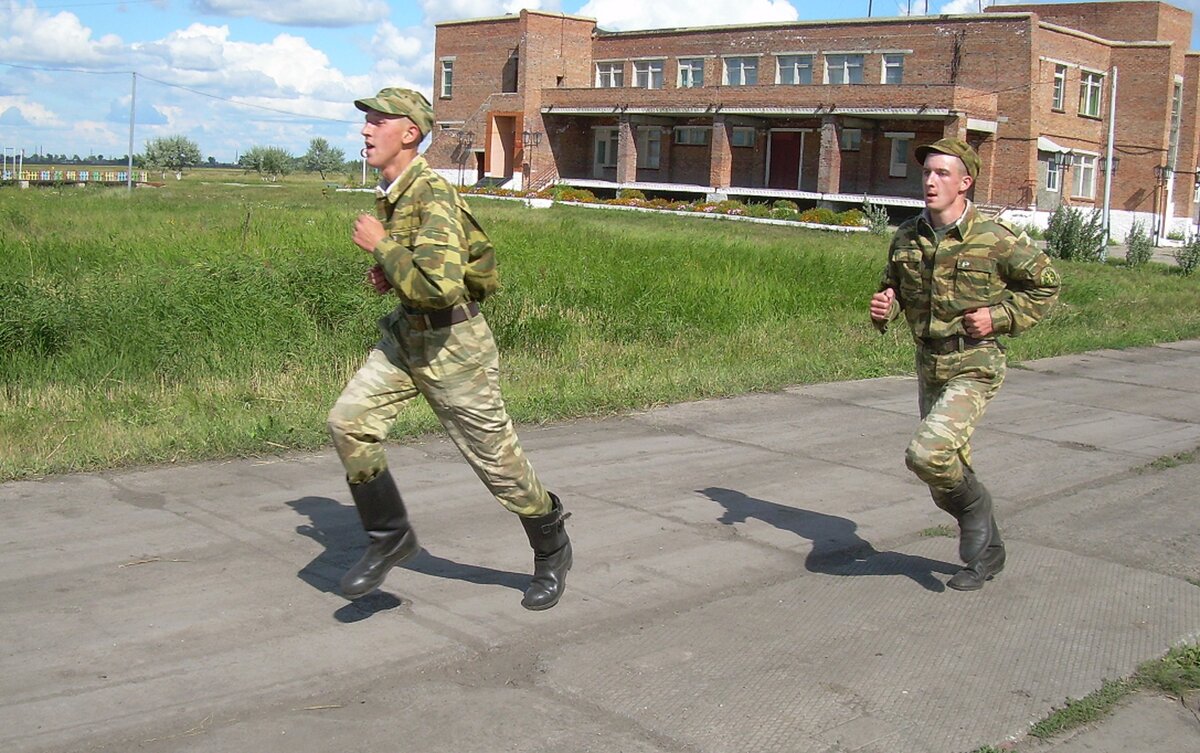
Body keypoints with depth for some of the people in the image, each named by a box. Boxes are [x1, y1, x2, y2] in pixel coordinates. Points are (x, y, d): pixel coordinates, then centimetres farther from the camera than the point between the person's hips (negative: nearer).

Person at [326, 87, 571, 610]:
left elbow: (440, 286, -36)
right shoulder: (390, 193, 5)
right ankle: (390, 537, 5)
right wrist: (392, 273, 6)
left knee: (495, 456, 4)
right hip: (404, 334, 8)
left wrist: (380, 246, -25)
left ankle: (551, 549, 27)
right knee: (349, 421, -10)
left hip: (452, 344, -8)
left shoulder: (432, 196, -23)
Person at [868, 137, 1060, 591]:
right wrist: (883, 308, -5)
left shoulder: (996, 239, -12)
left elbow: (1046, 286, -1)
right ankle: (987, 553, 37)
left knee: (926, 454, -25)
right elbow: (894, 288, 18)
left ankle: (974, 504, 7)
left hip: (974, 370, -6)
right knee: (945, 484, 14)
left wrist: (999, 317, -14)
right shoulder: (907, 238, 2)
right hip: (928, 368, 6)